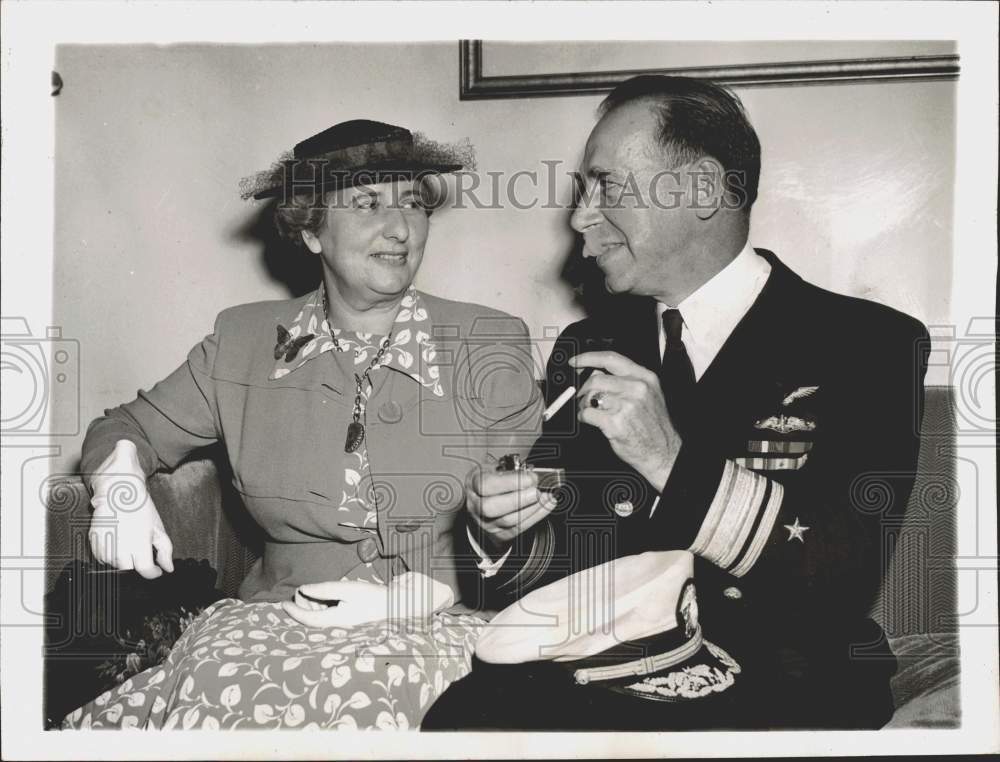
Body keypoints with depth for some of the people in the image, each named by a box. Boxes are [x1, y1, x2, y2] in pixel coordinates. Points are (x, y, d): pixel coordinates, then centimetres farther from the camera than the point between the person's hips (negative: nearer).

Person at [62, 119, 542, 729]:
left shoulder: (493, 346, -2)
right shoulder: (242, 341, 5)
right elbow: (131, 427, 17)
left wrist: (403, 597, -14)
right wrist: (120, 480, -8)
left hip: (435, 628, -1)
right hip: (273, 620, 2)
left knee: (346, 698, -32)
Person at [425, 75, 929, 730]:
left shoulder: (872, 345, -4)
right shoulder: (586, 349, 10)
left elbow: (850, 580, -13)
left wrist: (676, 465, -22)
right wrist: (506, 533, -9)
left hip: (776, 693, -3)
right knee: (463, 715, -24)